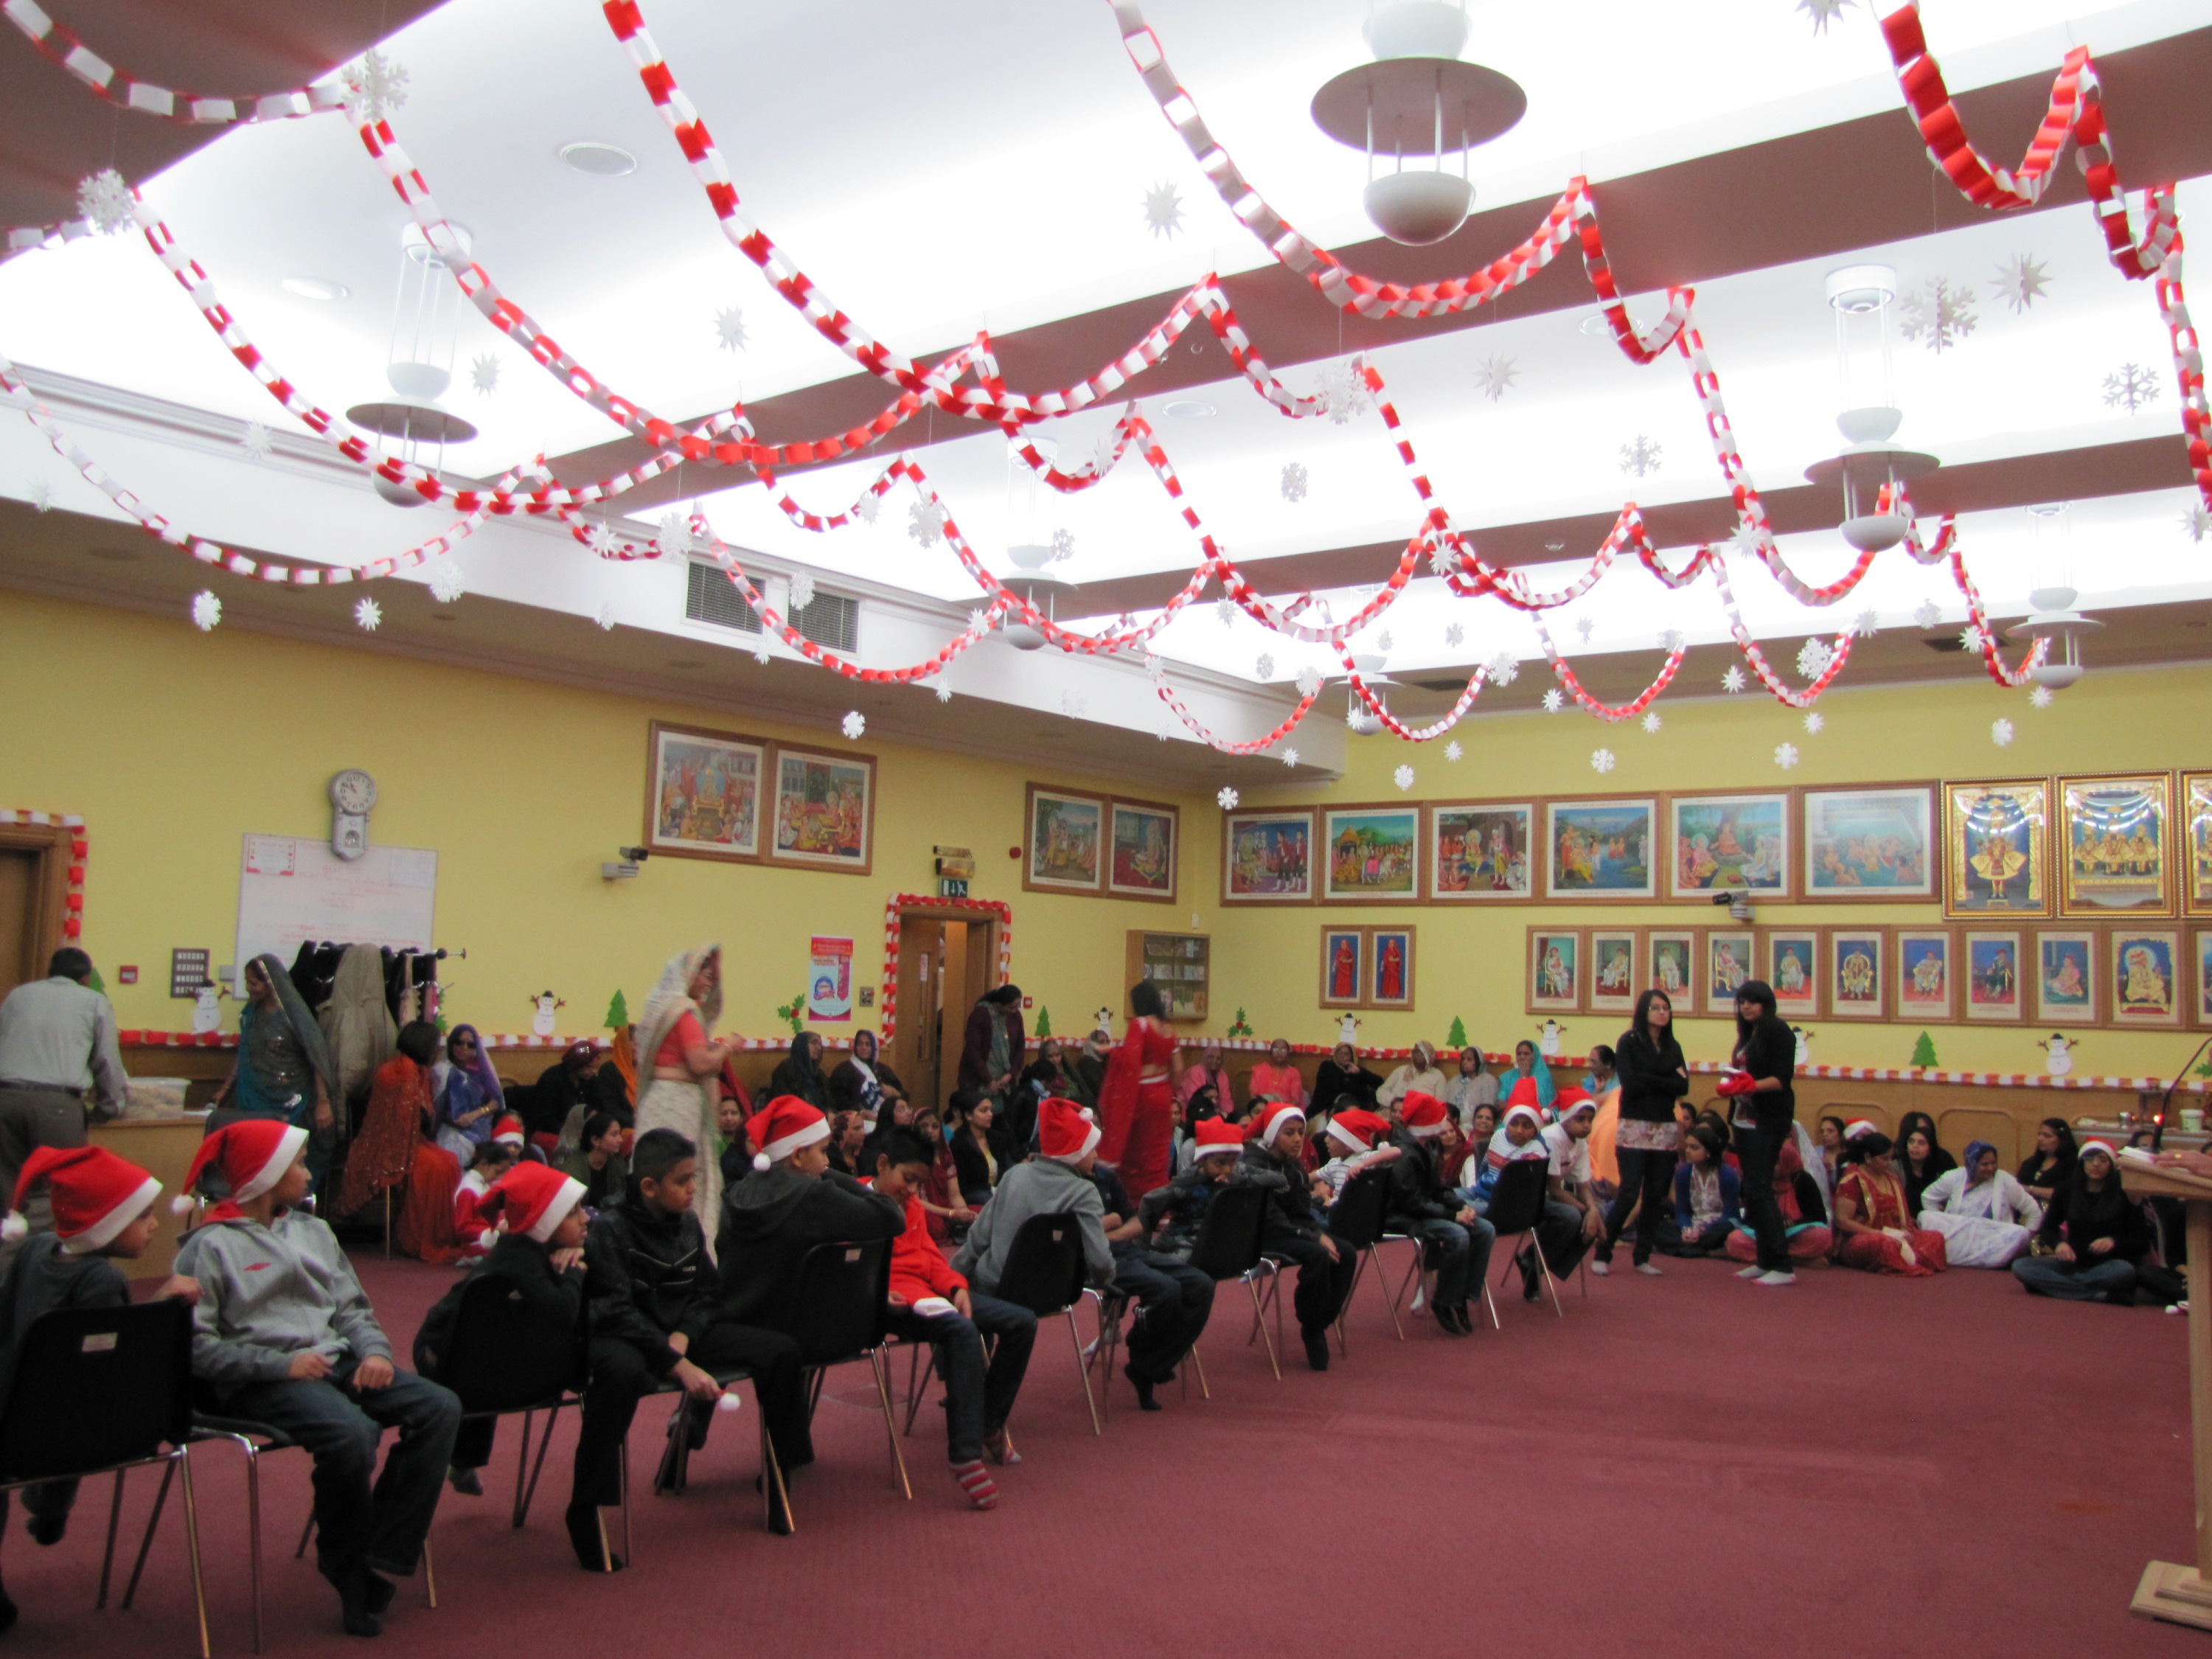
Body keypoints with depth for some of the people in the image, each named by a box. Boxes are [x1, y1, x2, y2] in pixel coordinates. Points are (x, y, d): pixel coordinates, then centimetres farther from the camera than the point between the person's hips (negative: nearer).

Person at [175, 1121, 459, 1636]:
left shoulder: (313, 1230, 20)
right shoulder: (209, 1246, -1)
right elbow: (195, 1344, -11)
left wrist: (374, 1351, -2)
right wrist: (280, 1363, -19)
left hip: (336, 1360, 7)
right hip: (261, 1381, -7)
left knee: (439, 1407, -15)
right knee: (352, 1433, -34)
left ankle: (380, 1562, -13)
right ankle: (346, 1563, -5)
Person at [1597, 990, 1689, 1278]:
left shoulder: (1673, 1046, 12)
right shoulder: (1629, 1042, -2)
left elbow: (1683, 1086, 0)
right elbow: (1630, 1084, -14)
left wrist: (1648, 1081, -10)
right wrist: (1667, 1082, -7)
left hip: (1665, 1129, 5)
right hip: (1634, 1127, -5)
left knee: (1657, 1196, 5)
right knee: (1629, 1195, -9)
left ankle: (1642, 1257, 15)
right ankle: (1602, 1254, 2)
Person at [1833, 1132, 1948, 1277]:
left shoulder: (1891, 1177, 16)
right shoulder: (1853, 1180, -5)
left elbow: (1901, 1211, 22)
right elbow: (1842, 1221, -12)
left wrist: (1904, 1231, -1)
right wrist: (1883, 1232, -17)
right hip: (1859, 1242, -7)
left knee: (1935, 1237, -17)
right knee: (1882, 1243, -41)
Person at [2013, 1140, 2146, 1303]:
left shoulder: (2124, 1196, -3)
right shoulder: (2067, 1191, 5)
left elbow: (2143, 1242, -1)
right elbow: (2047, 1229, 12)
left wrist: (2114, 1241, -23)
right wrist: (2058, 1244, -12)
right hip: (2073, 1263, 3)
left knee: (2124, 1270, -39)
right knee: (2020, 1265, -24)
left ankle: (2056, 1283, -28)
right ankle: (2100, 1295, -29)